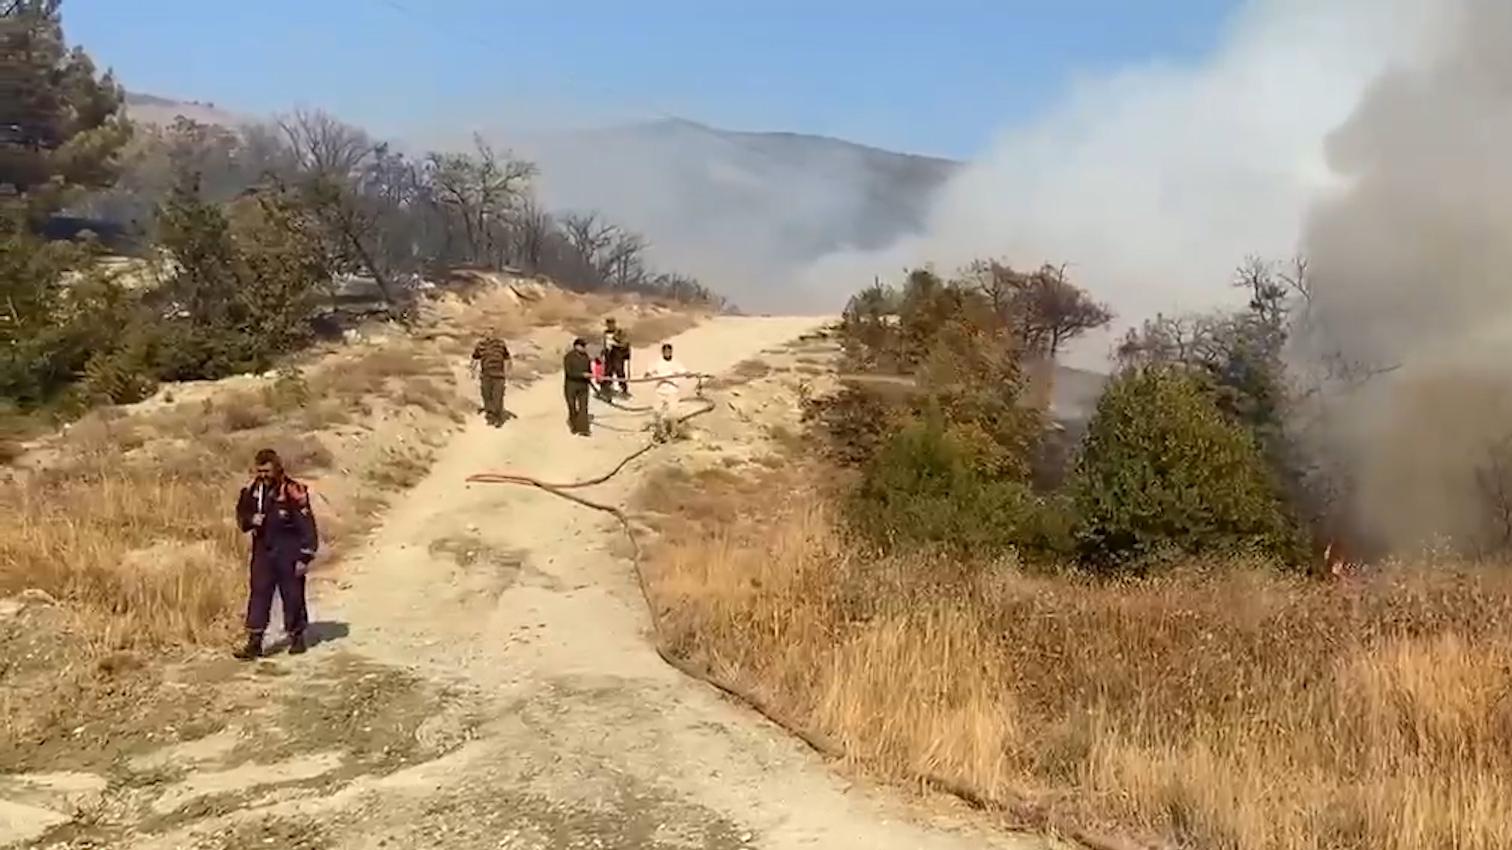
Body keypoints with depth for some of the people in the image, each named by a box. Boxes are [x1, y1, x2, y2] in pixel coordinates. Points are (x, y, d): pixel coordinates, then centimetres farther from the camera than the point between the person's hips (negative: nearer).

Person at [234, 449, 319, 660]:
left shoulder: (293, 491, -15)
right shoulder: (252, 490, 2)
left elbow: (307, 525, -13)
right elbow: (242, 514, 15)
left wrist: (305, 557, -13)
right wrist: (251, 520, -10)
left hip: (289, 553, -5)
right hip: (263, 551, 5)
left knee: (292, 595, 6)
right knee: (259, 594, 2)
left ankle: (296, 637, 22)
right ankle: (254, 642, 4)